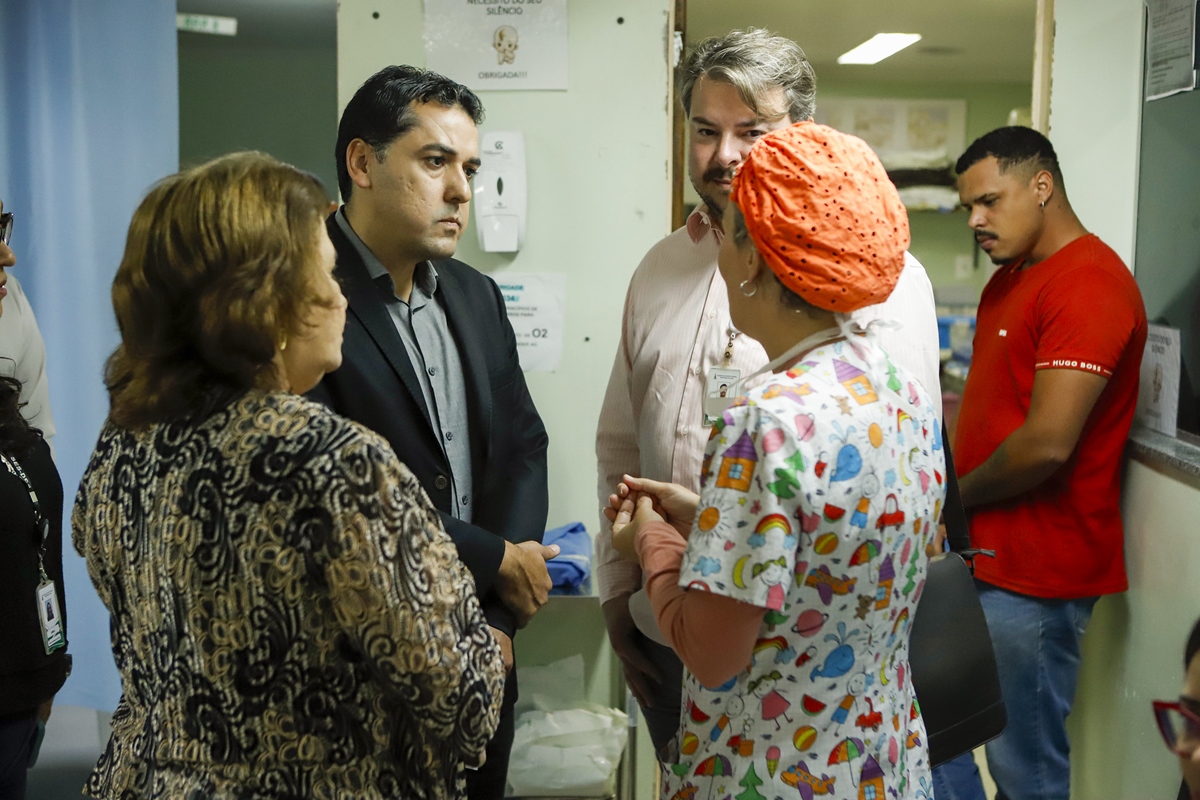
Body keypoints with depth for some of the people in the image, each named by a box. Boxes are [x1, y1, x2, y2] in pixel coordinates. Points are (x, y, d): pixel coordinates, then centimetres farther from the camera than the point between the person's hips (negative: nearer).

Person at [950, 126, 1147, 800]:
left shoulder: (1088, 283, -17)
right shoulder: (1010, 278, 16)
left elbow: (1047, 442, -24)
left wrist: (955, 498, -8)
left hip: (1035, 575, -9)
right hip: (990, 556, 10)